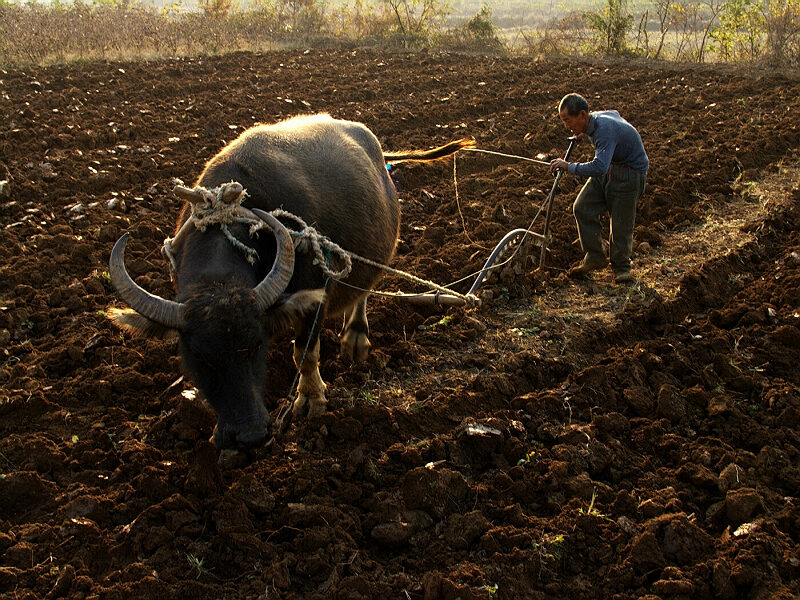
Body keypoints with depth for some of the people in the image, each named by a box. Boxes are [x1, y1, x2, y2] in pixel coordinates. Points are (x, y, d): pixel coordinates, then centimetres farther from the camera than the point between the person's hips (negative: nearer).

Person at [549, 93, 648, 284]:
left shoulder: (605, 129, -32)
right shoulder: (596, 117, -3)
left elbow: (599, 167, -44)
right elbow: (614, 113, 23)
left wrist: (569, 167, -33)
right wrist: (586, 133, 18)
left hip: (630, 173, -9)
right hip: (607, 169, 9)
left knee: (621, 222, -4)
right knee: (582, 208, -3)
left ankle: (621, 266, 18)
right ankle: (594, 257, 9)